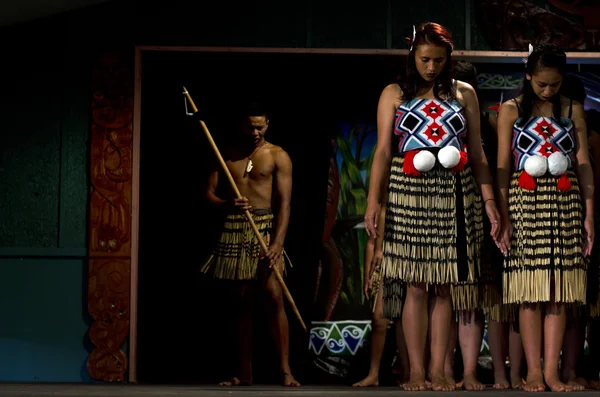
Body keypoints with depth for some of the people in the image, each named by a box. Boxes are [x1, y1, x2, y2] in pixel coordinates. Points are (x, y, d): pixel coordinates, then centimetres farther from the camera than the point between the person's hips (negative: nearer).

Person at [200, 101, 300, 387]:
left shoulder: (277, 156, 1)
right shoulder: (227, 155, 12)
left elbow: (284, 202, -6)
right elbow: (210, 192, 10)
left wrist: (277, 243, -18)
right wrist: (228, 204, -13)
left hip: (265, 227, -3)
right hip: (234, 229, 3)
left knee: (273, 296, -13)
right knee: (242, 300, 6)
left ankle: (285, 371, -12)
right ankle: (245, 373, 9)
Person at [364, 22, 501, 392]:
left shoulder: (464, 94, 12)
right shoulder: (394, 95, 8)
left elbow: (478, 153, 12)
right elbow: (383, 151, 3)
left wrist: (489, 200, 6)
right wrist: (374, 200, -7)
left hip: (454, 195, 2)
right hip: (409, 194, -1)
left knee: (444, 285, 1)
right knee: (416, 284, -4)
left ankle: (439, 370, 5)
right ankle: (417, 371, 0)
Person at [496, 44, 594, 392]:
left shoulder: (573, 110, 11)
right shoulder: (511, 111, 5)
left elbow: (584, 164, 9)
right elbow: (503, 167, 2)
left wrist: (589, 216, 2)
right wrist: (503, 218, -6)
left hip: (565, 203, 2)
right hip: (525, 201, -2)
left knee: (559, 294, -1)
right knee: (530, 292, -4)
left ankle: (552, 371, 2)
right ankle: (534, 371, 1)